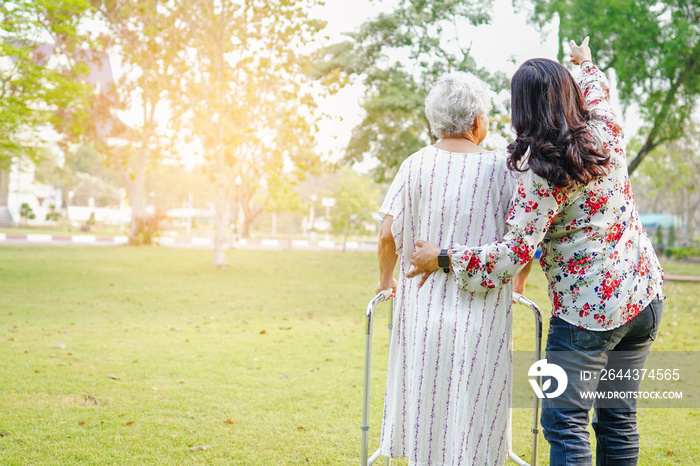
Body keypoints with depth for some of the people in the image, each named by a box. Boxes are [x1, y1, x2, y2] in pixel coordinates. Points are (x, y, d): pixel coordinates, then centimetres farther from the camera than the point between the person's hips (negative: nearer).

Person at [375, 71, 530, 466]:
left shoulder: (415, 165, 1)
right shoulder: (501, 169, -3)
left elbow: (389, 235, -2)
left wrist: (386, 280, 17)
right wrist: (516, 286, 18)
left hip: (422, 306, 2)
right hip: (483, 310, -2)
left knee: (424, 408, 13)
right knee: (475, 414, 6)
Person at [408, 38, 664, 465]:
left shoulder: (542, 172, -17)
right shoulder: (607, 131, 2)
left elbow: (516, 252, -20)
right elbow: (598, 93, 27)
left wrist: (444, 259, -11)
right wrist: (587, 62, 48)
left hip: (587, 309, -7)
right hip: (644, 293, 8)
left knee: (565, 421, -1)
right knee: (619, 418, 13)